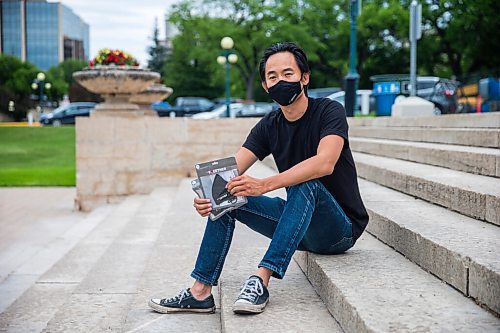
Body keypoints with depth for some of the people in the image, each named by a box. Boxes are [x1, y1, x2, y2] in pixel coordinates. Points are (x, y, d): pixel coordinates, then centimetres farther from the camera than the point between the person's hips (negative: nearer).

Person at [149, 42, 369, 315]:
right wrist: (207, 195, -31)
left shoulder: (329, 111, -13)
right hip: (301, 225, 6)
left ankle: (261, 280, -38)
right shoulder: (269, 126, 3)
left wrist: (264, 185, -41)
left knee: (305, 184, -35)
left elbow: (325, 163, -32)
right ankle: (200, 292, -8)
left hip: (341, 228, -6)